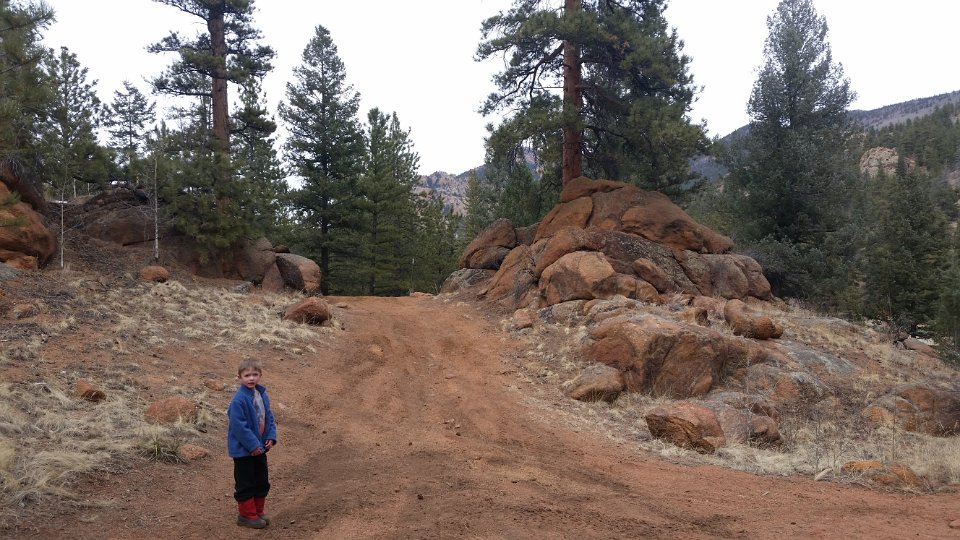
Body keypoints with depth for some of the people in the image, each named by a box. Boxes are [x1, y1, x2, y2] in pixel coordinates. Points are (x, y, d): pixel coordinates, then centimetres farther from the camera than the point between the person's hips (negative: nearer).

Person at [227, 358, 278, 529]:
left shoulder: (262, 395, 3)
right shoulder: (239, 400, -21)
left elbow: (268, 417, 11)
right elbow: (239, 426, -23)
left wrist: (271, 436, -2)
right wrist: (253, 445, -21)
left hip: (259, 447, 8)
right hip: (243, 449, -8)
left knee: (262, 482, 16)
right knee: (245, 484, 4)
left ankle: (258, 512, 30)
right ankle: (247, 515, 17)